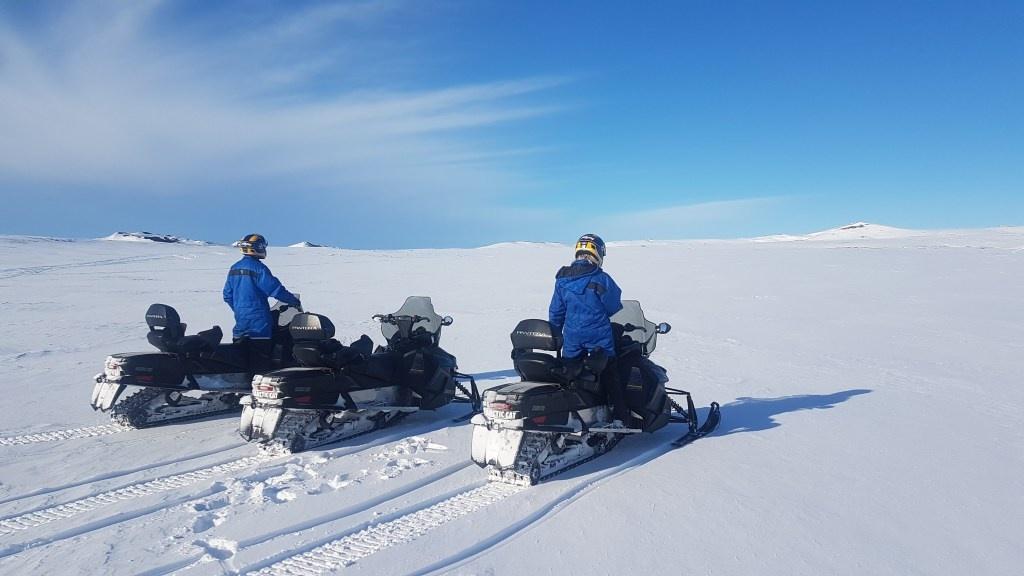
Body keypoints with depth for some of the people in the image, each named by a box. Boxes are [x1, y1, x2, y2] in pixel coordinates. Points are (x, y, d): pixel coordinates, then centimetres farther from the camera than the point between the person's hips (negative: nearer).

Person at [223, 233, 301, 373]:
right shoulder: (258, 268, -13)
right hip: (258, 323, -8)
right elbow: (275, 289, -16)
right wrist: (296, 302, -5)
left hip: (240, 323, 8)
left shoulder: (234, 268, 11)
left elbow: (227, 296, 15)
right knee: (261, 363, -4)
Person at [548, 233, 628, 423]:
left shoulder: (561, 280, 3)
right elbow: (614, 308, -1)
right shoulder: (601, 279, -10)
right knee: (611, 379, 7)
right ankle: (620, 418, 8)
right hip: (599, 339, -3)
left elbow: (555, 313, 8)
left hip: (571, 340, 4)